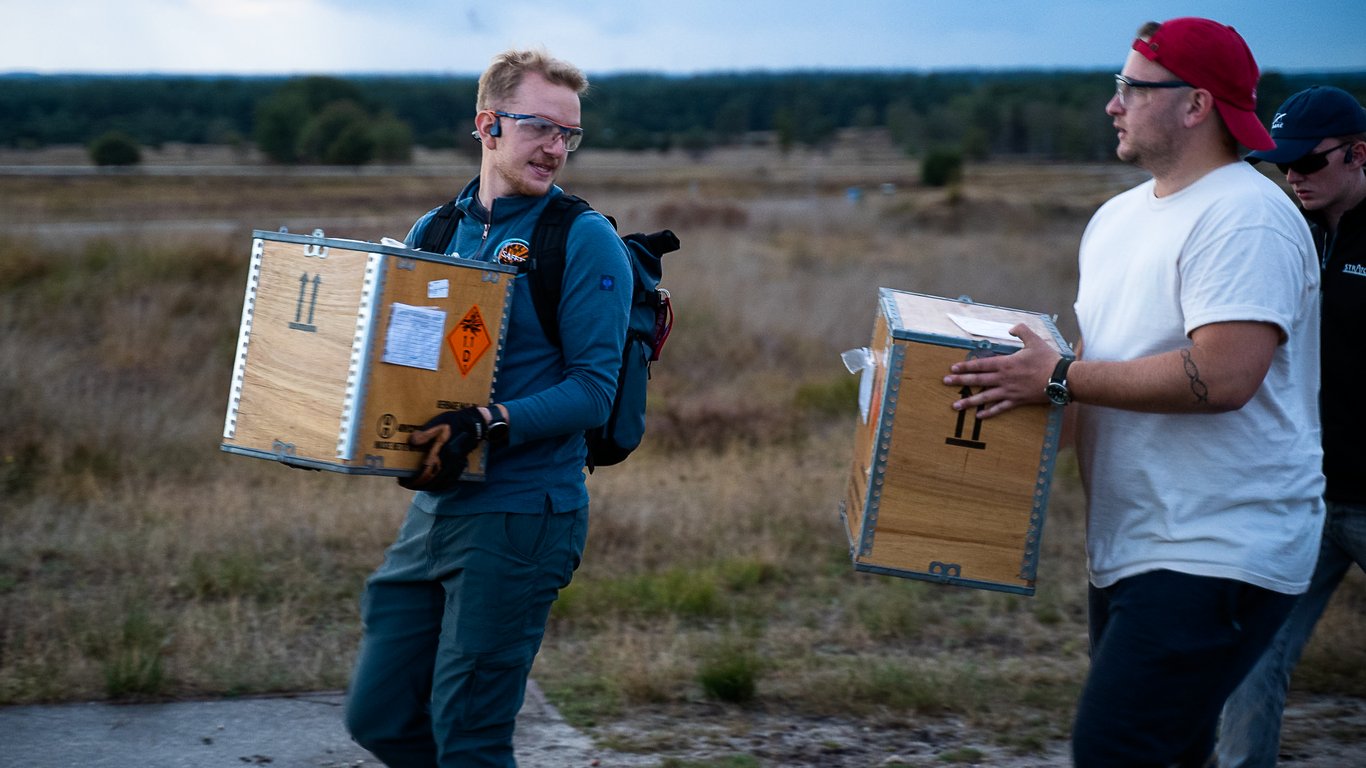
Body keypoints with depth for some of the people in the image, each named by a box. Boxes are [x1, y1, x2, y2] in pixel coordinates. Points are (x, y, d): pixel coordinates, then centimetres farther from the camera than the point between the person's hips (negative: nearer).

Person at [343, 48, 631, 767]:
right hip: (433, 506, 7)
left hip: (521, 513, -7)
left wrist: (484, 428, -26)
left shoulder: (583, 239, -7)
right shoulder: (432, 232, 11)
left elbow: (592, 389, -13)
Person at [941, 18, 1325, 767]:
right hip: (1131, 549, 10)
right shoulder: (1118, 216, 16)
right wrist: (1017, 368, 9)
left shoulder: (1244, 219, -15)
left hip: (1214, 557, -10)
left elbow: (1222, 376, -26)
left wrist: (1060, 379, -21)